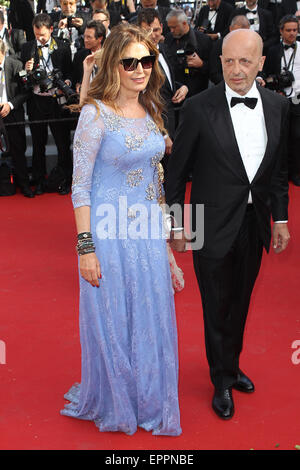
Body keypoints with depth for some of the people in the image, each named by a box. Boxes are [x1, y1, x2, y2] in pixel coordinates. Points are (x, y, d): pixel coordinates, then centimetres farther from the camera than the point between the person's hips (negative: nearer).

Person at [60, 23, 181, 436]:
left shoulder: (151, 110, 6)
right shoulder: (96, 114, -14)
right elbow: (80, 187, -14)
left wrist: (160, 228, 15)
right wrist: (86, 247, -16)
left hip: (148, 231, 6)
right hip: (109, 232, -6)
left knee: (150, 317, 15)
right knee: (112, 321, 9)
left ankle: (149, 400, 36)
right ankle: (112, 404, 33)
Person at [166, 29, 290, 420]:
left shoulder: (277, 106, -1)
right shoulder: (199, 108, -13)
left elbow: (279, 168, 8)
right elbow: (177, 171, -7)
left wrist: (280, 218, 8)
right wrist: (176, 225, -5)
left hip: (254, 224, 4)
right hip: (214, 226, -4)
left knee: (240, 302, 20)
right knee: (217, 307, 10)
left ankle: (232, 365, 43)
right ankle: (223, 380, 31)